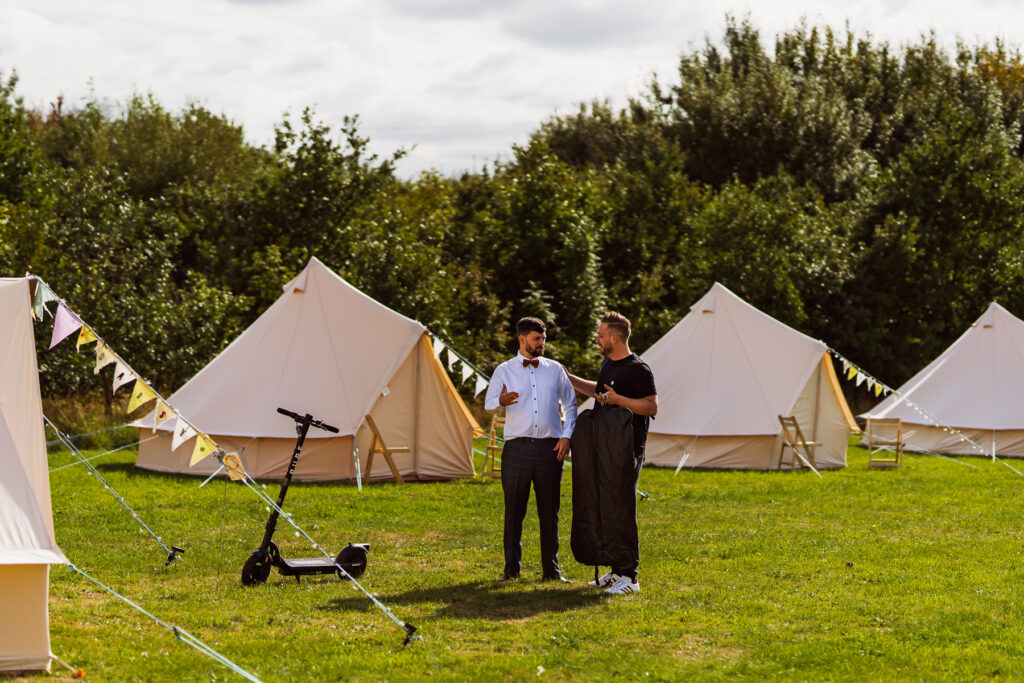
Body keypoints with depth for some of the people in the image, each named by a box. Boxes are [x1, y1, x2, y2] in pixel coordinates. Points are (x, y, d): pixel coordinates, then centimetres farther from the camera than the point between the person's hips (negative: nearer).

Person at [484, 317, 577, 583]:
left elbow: (570, 405, 16)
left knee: (549, 511, 4)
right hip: (517, 448, -1)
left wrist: (566, 436, 3)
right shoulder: (505, 371, 8)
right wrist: (501, 401, -23)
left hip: (550, 448, 1)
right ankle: (511, 568, 9)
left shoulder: (555, 369, 12)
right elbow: (488, 403, 1)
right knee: (514, 510, 1)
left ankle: (551, 569, 10)